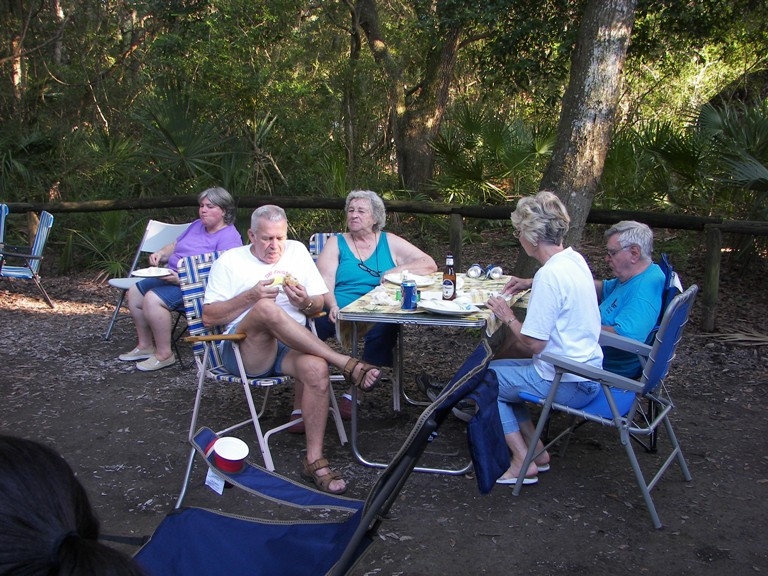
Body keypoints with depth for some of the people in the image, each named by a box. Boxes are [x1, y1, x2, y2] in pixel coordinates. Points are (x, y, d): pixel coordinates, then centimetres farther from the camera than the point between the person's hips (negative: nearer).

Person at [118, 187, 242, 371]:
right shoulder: (197, 225, 13)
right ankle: (145, 346, 16)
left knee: (153, 299, -27)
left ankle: (164, 354, -16)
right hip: (172, 278, 10)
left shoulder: (229, 238, -16)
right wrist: (161, 253, 0)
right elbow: (174, 246, 24)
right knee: (134, 292, 8)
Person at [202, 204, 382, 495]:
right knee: (266, 309, -35)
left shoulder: (297, 251, 17)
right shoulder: (229, 261, 8)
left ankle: (314, 461, -22)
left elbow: (319, 305, 18)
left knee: (317, 368, -32)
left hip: (290, 347, 3)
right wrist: (252, 296, -13)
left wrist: (306, 302, -7)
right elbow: (209, 317, 0)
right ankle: (347, 364, -32)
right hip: (245, 350, -3)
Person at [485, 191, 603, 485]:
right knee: (501, 368, 21)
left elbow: (534, 344, -23)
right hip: (587, 371, 9)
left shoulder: (549, 275, -24)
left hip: (567, 383, -9)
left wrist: (508, 317, -8)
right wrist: (528, 284, 21)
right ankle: (536, 451, 18)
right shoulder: (574, 258, 4)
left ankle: (523, 461, 4)